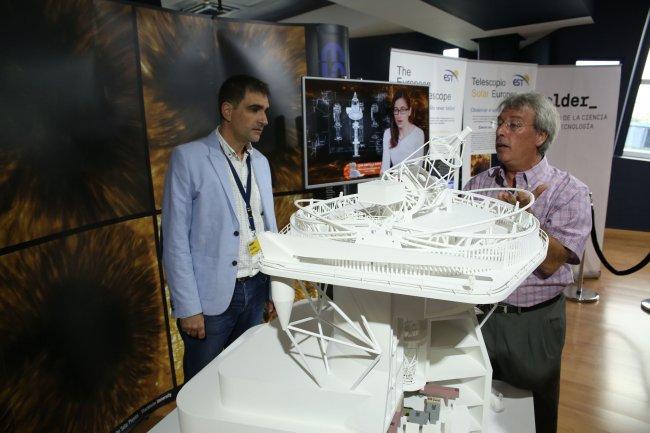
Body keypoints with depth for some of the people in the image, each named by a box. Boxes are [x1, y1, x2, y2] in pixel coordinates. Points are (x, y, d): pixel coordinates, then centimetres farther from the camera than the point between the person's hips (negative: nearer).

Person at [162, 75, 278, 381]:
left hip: (256, 290, 5)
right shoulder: (188, 158, -10)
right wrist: (188, 307, -12)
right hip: (211, 297, -5)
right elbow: (175, 239, -11)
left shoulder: (260, 162, 8)